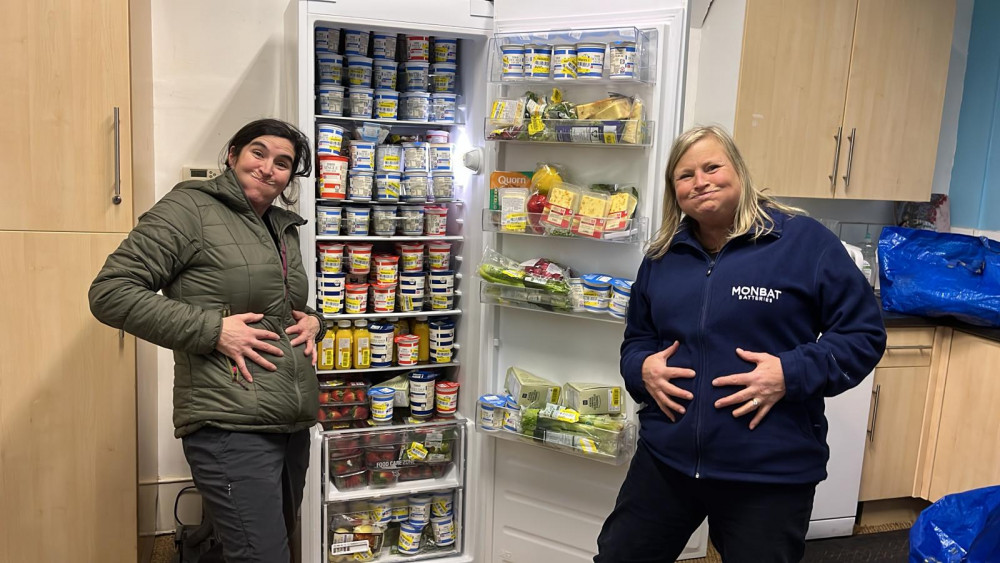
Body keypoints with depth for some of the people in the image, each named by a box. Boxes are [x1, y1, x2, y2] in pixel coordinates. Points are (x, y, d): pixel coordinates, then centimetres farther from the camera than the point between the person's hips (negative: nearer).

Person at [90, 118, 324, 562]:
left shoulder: (284, 227, 17)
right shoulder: (190, 208, -6)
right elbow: (110, 292, -12)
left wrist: (313, 321, 6)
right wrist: (213, 330, -18)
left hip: (295, 425, 8)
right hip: (230, 427, -8)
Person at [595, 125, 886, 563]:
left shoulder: (804, 241, -7)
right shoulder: (662, 257, 9)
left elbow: (863, 334, -6)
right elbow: (636, 338, 19)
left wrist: (792, 374, -19)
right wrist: (641, 367, -4)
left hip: (771, 474, -4)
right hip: (664, 460, 4)